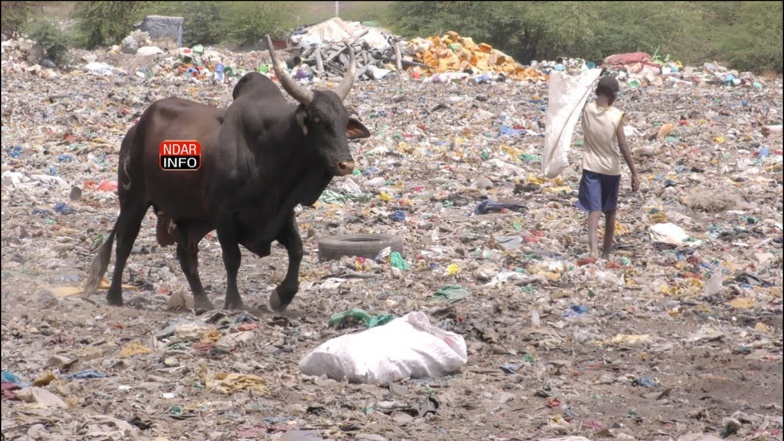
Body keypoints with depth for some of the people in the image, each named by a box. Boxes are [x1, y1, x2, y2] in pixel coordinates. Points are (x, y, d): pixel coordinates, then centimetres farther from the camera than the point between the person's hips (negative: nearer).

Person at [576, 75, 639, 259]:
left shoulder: (587, 110, -8)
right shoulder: (616, 115, -15)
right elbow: (624, 147, -15)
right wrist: (634, 174, -10)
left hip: (591, 168, 1)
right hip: (611, 169, -1)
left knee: (594, 210, -6)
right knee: (610, 212, 16)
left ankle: (593, 249, -28)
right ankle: (606, 253, 25)